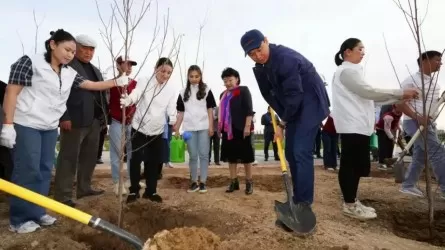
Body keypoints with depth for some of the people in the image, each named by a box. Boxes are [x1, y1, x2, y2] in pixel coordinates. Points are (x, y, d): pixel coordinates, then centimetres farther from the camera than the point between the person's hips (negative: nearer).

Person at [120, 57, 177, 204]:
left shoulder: (171, 90, 1)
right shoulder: (144, 81, -8)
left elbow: (171, 109, -6)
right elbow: (135, 94, -26)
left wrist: (174, 122, -27)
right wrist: (127, 100, -49)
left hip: (157, 131, 3)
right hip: (139, 128, -2)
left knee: (154, 162, 8)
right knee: (136, 159, 2)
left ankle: (151, 191, 24)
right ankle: (134, 190, 19)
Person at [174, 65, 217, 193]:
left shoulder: (206, 90, 5)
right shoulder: (183, 92, 10)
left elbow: (210, 109, 3)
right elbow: (181, 112, 11)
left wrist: (211, 126, -5)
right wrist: (176, 128, 5)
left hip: (204, 127, -2)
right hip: (189, 128, 2)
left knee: (203, 155, 1)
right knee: (193, 156, 5)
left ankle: (202, 182, 8)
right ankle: (194, 182, 15)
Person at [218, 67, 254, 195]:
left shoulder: (243, 90, -3)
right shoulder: (223, 95, 18)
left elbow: (249, 110, -10)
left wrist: (247, 126, -18)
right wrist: (219, 127, 17)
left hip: (241, 129, -6)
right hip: (227, 130, 6)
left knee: (245, 156, 0)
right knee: (231, 156, 8)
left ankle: (249, 182, 10)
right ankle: (234, 181, 17)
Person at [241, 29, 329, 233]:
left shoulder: (286, 58, -25)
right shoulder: (260, 67, 2)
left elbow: (295, 95, -25)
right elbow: (269, 93, 12)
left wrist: (282, 124, -16)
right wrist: (282, 118, 5)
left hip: (310, 104, -8)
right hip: (292, 108, 9)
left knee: (301, 152, -16)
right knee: (290, 153, 7)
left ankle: (304, 205, -9)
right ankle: (297, 200, 17)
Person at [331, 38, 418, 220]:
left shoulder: (351, 71, 23)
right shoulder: (346, 71, -9)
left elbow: (366, 95, 19)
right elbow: (369, 92, -16)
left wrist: (399, 98, 12)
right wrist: (401, 93, -10)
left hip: (358, 125, 10)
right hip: (352, 125, -10)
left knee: (357, 165, 11)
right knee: (350, 164, -6)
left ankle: (351, 202, 19)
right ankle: (350, 205, 1)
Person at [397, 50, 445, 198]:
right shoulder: (412, 80, -11)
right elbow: (400, 102, -17)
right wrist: (417, 117, -26)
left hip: (428, 123, 9)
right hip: (414, 122, -9)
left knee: (420, 156, 10)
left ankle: (408, 185, 18)